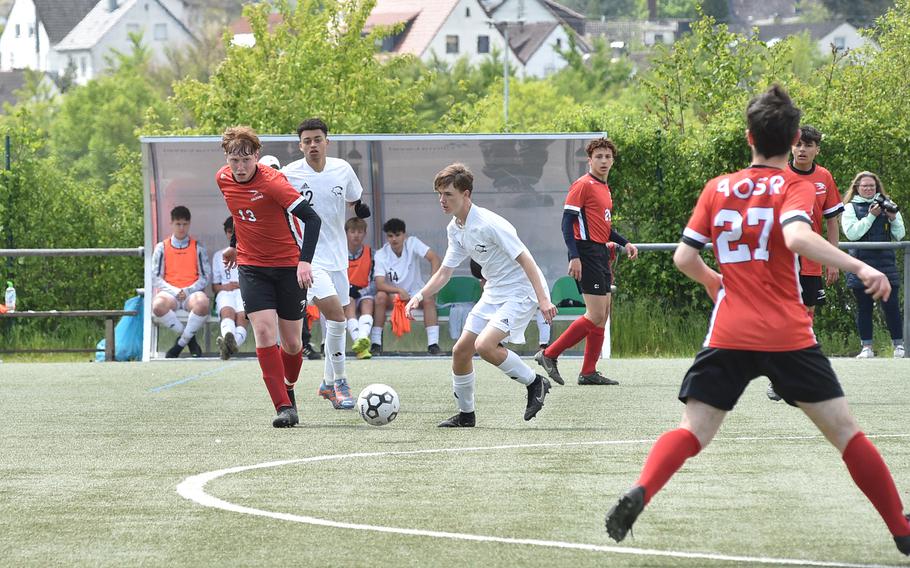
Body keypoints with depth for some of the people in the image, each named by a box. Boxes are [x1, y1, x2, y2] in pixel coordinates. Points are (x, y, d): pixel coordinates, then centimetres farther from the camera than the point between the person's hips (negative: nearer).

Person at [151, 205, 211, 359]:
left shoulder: (198, 247, 13)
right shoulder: (162, 248, 13)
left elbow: (205, 277, 8)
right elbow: (156, 278, 6)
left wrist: (188, 291, -9)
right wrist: (175, 291, -10)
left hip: (191, 292, 0)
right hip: (169, 292, 0)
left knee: (202, 304, -37)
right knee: (158, 305, -37)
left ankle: (181, 343, -17)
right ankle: (190, 339, -17)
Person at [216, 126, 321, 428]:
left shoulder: (273, 182, -22)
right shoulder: (223, 179, -4)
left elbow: (311, 218, -26)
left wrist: (305, 261, -36)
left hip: (288, 266, -3)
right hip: (251, 266, 3)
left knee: (291, 342, 3)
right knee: (264, 332, -16)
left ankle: (288, 391, 34)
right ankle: (284, 407, -16)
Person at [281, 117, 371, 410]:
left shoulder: (342, 169, 2)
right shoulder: (289, 174, -10)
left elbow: (353, 200, 18)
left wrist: (361, 208, -4)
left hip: (337, 256, 6)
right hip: (307, 256, -6)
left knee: (338, 321, 13)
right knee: (335, 314, -21)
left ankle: (328, 383, 29)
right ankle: (339, 382, -9)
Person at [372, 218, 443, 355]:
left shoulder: (412, 243, -10)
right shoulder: (381, 255, -10)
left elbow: (434, 258, -20)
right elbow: (379, 284, -21)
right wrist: (399, 290, -39)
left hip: (416, 293, 0)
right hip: (393, 296, 0)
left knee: (428, 298, -31)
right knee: (380, 296, -31)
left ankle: (433, 344, -32)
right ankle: (375, 343, -25)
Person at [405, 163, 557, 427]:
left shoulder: (489, 224, -22)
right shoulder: (455, 229, 5)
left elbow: (524, 259, -23)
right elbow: (444, 272, 13)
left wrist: (542, 299, -28)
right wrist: (420, 296, -1)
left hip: (521, 291, -9)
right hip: (494, 293, 9)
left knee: (484, 345, -25)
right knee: (460, 351, 4)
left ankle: (534, 383, -5)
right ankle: (465, 414, 19)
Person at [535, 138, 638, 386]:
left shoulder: (604, 188, 18)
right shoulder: (583, 185, -9)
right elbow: (567, 222, -14)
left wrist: (624, 243, 14)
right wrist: (574, 257, -22)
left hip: (601, 254, 9)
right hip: (586, 254, -9)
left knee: (602, 316, 8)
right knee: (596, 316, -13)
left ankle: (589, 372, 12)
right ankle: (549, 354, -6)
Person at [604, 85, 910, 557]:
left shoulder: (717, 188, 10)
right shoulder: (795, 187, -2)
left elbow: (684, 258, 10)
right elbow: (798, 237, -22)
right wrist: (858, 267, -27)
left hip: (728, 336, 2)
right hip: (788, 336, -2)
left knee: (691, 431, 2)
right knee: (845, 431, 7)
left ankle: (640, 492, -27)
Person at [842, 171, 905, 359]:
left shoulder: (886, 204, 13)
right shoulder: (850, 208, 7)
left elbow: (899, 235, 11)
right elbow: (852, 233, -9)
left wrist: (893, 219, -7)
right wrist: (871, 216, -13)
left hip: (885, 263, 1)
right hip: (861, 263, -1)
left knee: (891, 305, -4)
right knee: (864, 307, 2)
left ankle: (899, 345, 3)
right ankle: (867, 347, 6)